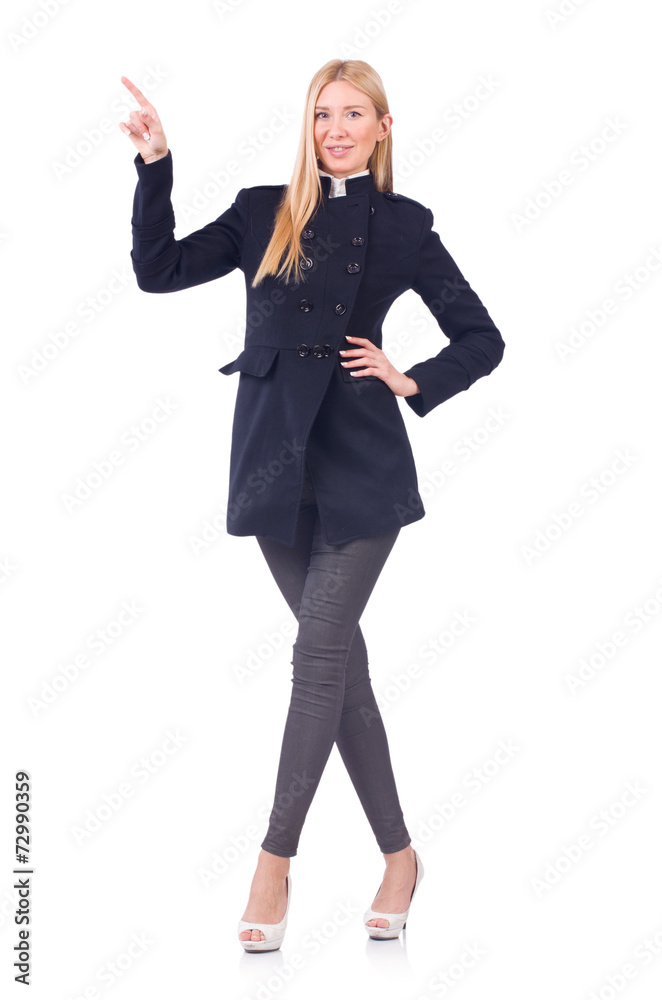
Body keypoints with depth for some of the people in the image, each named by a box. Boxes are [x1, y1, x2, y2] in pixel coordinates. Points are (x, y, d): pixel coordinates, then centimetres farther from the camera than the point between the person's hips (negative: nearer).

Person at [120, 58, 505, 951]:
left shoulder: (402, 227, 5)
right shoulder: (264, 214, 10)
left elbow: (482, 341, 10)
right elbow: (158, 270, 2)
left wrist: (411, 381, -2)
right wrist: (155, 167, -4)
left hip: (361, 464, -3)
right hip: (276, 459, 3)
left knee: (320, 652, -9)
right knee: (342, 658, 8)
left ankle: (275, 861, 0)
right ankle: (399, 854, 19)